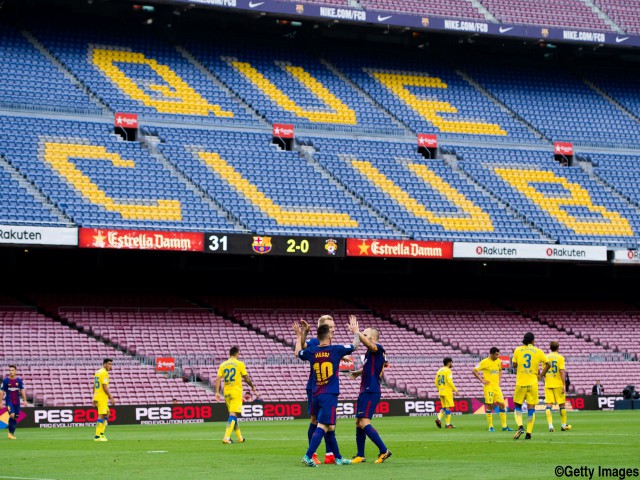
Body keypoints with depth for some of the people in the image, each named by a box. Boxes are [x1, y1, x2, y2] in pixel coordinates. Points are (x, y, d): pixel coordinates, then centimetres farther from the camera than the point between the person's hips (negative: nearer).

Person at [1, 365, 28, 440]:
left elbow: (22, 391, 5)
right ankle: (10, 432, -7)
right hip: (9, 401, -3)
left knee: (15, 418, 4)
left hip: (17, 402, 3)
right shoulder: (5, 380, -3)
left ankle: (12, 433, 15)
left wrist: (25, 400, -4)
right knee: (12, 415, -20)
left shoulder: (19, 380, 3)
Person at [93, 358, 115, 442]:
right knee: (101, 416, -8)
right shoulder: (104, 373, -12)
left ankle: (101, 433, 17)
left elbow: (94, 386, 20)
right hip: (102, 397, -10)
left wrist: (94, 399, 22)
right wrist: (111, 398, -15)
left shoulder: (97, 372, 17)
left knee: (107, 413, 19)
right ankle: (97, 436, -8)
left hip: (97, 397, 10)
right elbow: (105, 387, -18)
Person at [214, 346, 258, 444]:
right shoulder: (240, 364, -4)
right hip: (236, 392, -5)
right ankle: (226, 437, -22)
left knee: (233, 414, 16)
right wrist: (253, 387, 13)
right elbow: (246, 378, -1)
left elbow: (218, 379, -1)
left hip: (227, 392, 5)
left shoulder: (223, 365, 7)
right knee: (233, 414, -9)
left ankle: (240, 437, 25)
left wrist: (217, 392, -3)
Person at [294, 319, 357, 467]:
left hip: (316, 395, 6)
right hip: (329, 395, -6)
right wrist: (355, 331, 32)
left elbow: (298, 353, 27)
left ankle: (338, 457, 23)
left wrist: (299, 336, 40)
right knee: (322, 426, -11)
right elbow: (354, 345, 13)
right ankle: (308, 456, -22)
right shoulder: (336, 350, -5)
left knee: (329, 428, 15)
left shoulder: (311, 351, 3)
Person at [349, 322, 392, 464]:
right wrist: (358, 372, 24)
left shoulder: (378, 349, -10)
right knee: (358, 423, 12)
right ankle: (360, 455, 19)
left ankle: (384, 451, -11)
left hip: (371, 391, -10)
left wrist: (357, 332, -29)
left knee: (364, 423, -16)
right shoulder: (371, 352, 18)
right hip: (365, 391, 10)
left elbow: (369, 344, -34)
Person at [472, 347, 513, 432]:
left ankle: (504, 426, 6)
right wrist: (482, 380, -13)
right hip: (489, 387, -6)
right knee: (489, 406, -3)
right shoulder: (485, 362, -11)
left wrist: (499, 380, 13)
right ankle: (490, 427, 6)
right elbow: (474, 371, -11)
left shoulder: (498, 361, 8)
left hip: (497, 387, 6)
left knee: (502, 404, 1)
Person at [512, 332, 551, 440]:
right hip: (532, 383, 0)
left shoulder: (517, 350, 2)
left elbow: (514, 364, 6)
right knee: (531, 408, 4)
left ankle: (520, 426, -11)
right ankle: (529, 433, 1)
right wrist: (540, 375, 5)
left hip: (520, 383, 0)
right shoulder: (538, 351, 1)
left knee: (517, 406, 12)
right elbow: (548, 364, -3)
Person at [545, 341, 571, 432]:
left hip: (548, 384, 2)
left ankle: (550, 425, -17)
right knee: (562, 404, 11)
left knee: (549, 404, -3)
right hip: (558, 384, -2)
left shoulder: (546, 357, 6)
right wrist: (564, 385, -11)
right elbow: (562, 372, -12)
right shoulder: (560, 357, -5)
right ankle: (564, 425, 20)